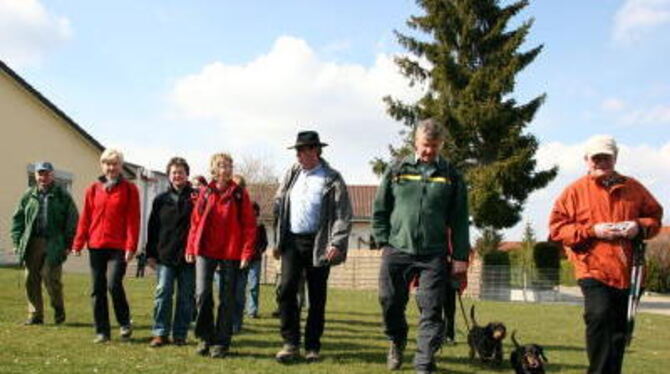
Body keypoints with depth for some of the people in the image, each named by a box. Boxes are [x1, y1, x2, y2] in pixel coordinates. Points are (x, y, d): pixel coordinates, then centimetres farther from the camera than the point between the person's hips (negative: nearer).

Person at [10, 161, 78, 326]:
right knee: (31, 280, 4)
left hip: (54, 244, -4)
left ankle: (59, 310, 13)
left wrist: (69, 243, -5)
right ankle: (35, 315, 15)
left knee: (50, 277, -8)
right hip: (32, 243, 4)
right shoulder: (28, 196, 13)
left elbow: (72, 220, 1)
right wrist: (17, 241, 7)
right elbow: (18, 219, 15)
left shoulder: (62, 195, 4)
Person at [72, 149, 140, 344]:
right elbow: (85, 218, 11)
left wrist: (131, 246, -12)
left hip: (118, 247, -4)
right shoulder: (93, 189, 11)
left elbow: (133, 219, -3)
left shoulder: (129, 189, 2)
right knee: (98, 289, 6)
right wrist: (78, 243, 5)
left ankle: (125, 323, 8)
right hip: (95, 246, 4)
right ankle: (102, 331, 16)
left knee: (114, 284, -16)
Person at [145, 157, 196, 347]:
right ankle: (160, 333, 5)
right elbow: (153, 228, 13)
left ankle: (180, 334, 12)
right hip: (165, 255, 2)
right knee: (163, 293, -2)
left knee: (186, 296, 4)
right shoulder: (161, 200, 12)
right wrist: (150, 254, 7)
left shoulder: (196, 197, 4)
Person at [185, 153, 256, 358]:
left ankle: (221, 343, 14)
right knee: (202, 293, -8)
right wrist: (191, 248, 2)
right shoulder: (205, 192, 7)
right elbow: (195, 221, 8)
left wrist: (246, 252, -9)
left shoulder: (240, 194, 1)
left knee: (227, 299, 4)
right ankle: (205, 337, 11)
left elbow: (249, 225, -2)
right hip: (205, 251, 1)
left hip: (231, 253, -1)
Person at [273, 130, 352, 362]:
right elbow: (278, 206, 14)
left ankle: (312, 346, 16)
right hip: (292, 241, 3)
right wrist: (277, 240, 10)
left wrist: (336, 243, -18)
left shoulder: (332, 179, -4)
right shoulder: (291, 174, 10)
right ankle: (290, 343, 1)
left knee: (317, 297, 4)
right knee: (286, 289, -9)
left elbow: (343, 215, -8)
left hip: (318, 244, -3)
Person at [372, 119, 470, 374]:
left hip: (434, 255, -1)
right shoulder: (397, 170, 5)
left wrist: (461, 256, 0)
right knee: (391, 302, 7)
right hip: (397, 252, 1)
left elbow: (460, 219, 5)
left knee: (431, 311, -1)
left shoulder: (451, 175, 5)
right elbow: (379, 210, 8)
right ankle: (397, 342, 36)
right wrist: (384, 242, 1)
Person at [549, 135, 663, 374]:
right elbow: (556, 228, -2)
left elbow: (655, 216, 18)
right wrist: (592, 230, -14)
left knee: (620, 330, 11)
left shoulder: (633, 188, 10)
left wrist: (640, 227, -5)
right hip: (593, 270, -4)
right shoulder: (575, 191, 1)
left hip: (627, 273, 4)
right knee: (599, 316, -24)